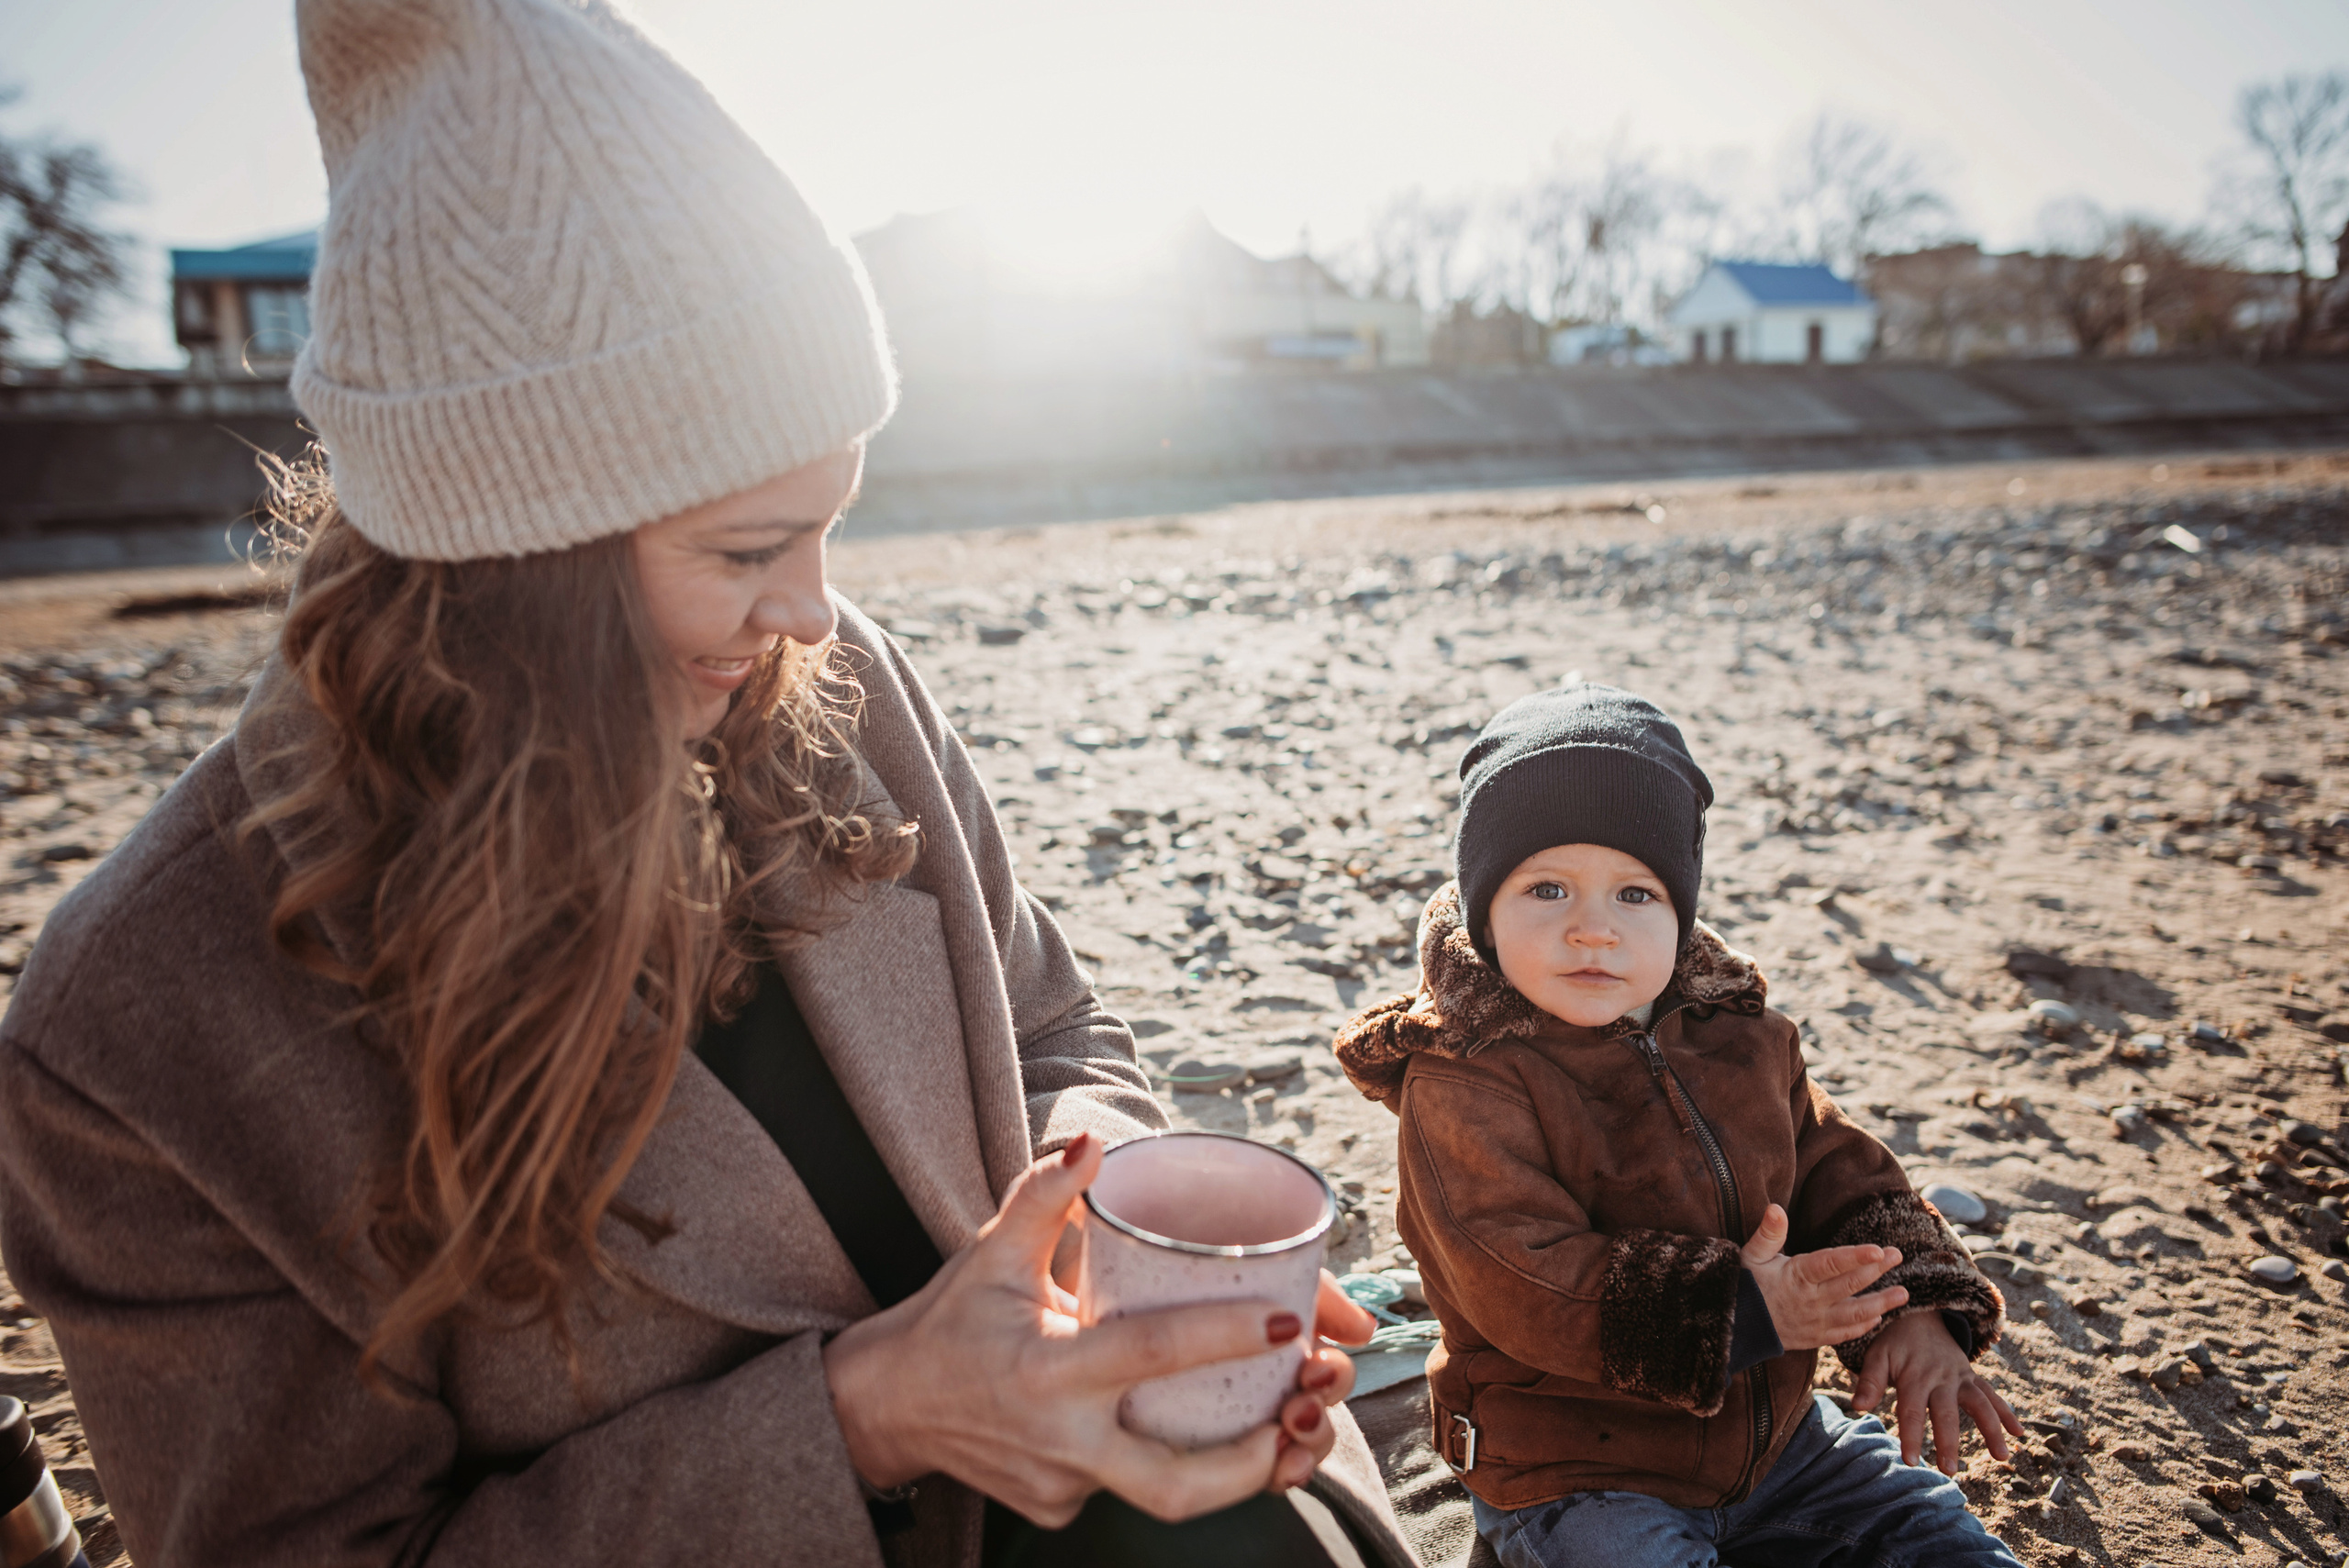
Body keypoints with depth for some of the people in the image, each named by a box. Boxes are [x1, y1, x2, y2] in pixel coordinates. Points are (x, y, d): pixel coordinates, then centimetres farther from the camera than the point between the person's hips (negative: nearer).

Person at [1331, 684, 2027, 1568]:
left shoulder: (1735, 1034, 0)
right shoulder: (1460, 1082, -21)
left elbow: (1838, 1174, 7)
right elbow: (1523, 1279, -27)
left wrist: (1915, 1312, -10)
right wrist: (1727, 1307, -32)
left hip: (1776, 1435, 6)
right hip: (1569, 1477, -5)